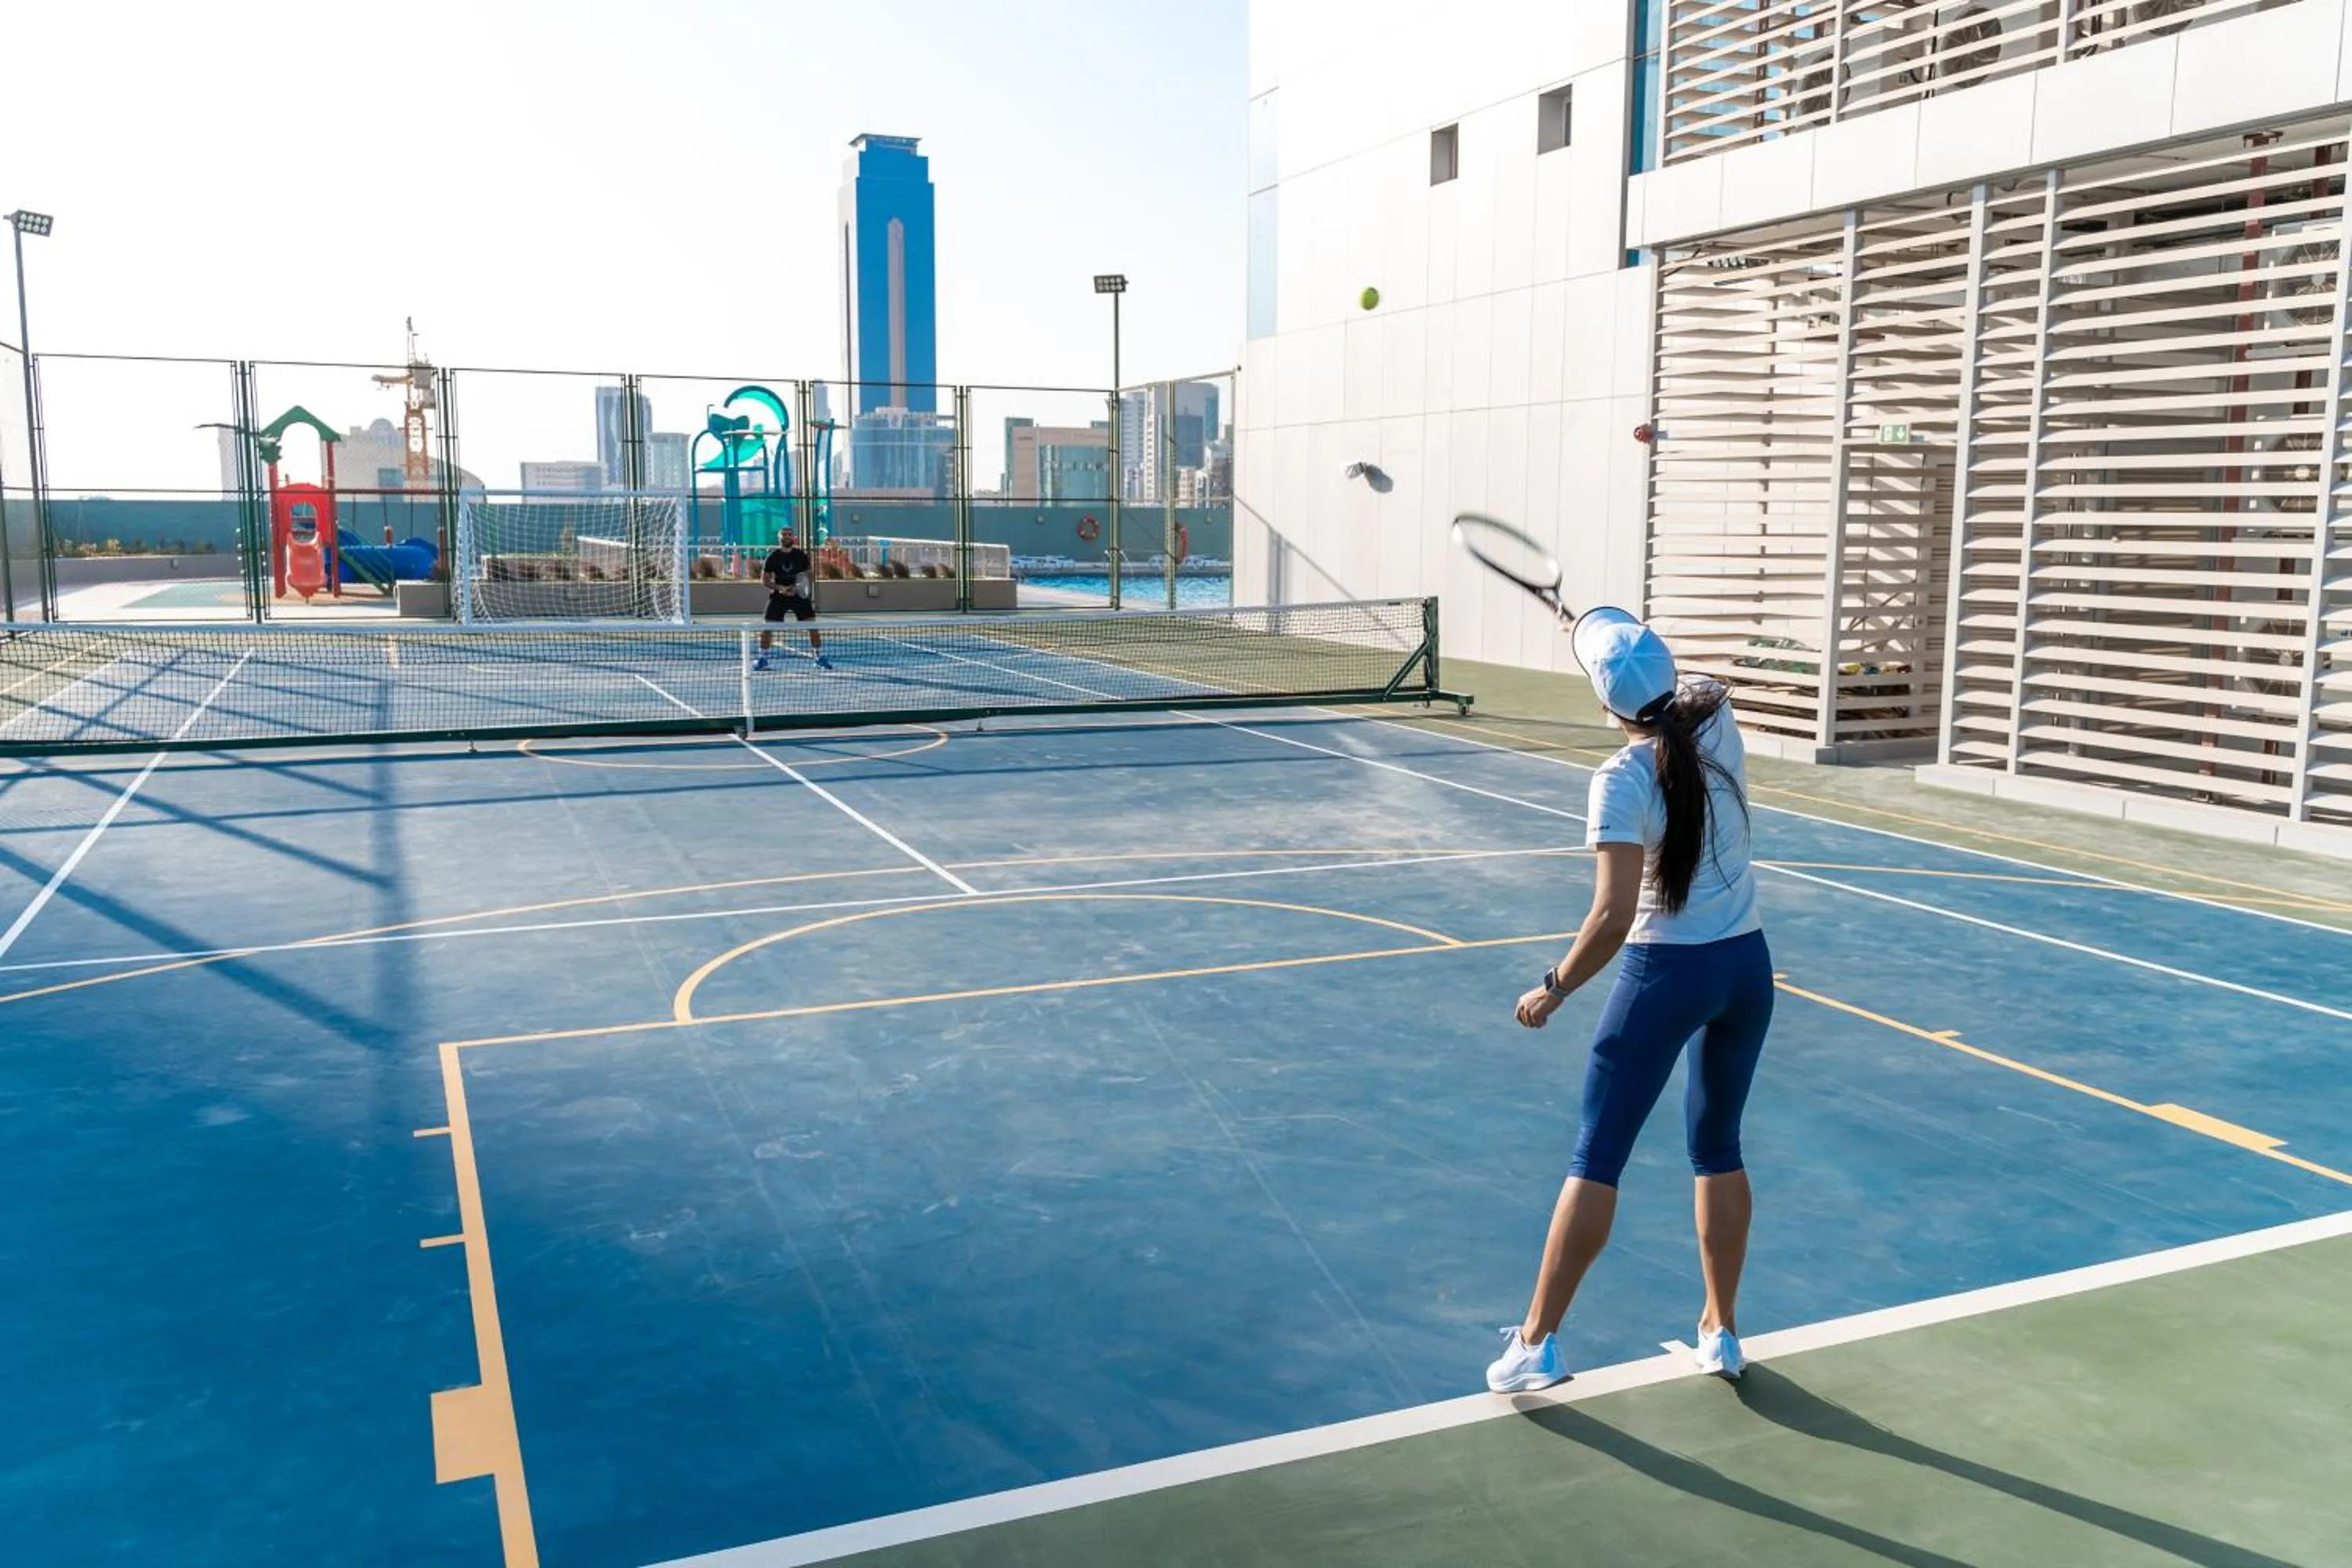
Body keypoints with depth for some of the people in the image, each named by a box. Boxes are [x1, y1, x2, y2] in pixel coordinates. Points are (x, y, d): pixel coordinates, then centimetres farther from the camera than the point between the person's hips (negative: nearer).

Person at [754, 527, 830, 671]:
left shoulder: (801, 555, 1)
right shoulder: (773, 557, -1)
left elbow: (809, 575, 8)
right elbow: (764, 578, 1)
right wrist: (779, 588, -16)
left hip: (799, 595, 0)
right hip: (779, 596, 0)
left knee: (812, 625, -5)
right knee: (768, 627, -5)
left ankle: (820, 658, 5)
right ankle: (762, 658, 9)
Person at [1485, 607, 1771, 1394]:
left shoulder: (1622, 780, -18)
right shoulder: (1719, 718, -4)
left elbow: (1613, 917, -23)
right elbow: (1690, 689, 23)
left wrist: (1554, 988, -10)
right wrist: (1616, 635, 30)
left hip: (1665, 974, -6)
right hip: (1747, 965, 6)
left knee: (1596, 1157, 2)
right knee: (1719, 1150, 20)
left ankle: (1537, 1342, 7)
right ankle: (1721, 1331, 28)